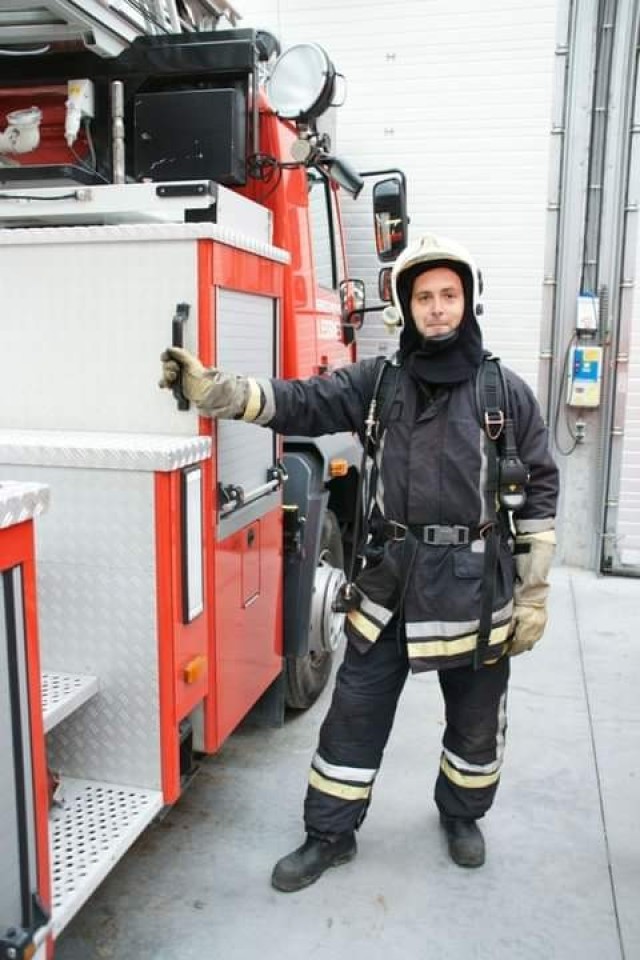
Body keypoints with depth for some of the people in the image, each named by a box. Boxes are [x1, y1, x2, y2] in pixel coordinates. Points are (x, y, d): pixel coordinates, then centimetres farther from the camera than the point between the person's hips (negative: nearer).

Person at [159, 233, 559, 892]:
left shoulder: (507, 392, -2)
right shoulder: (378, 381, 1)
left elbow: (538, 494, -1)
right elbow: (300, 403, -10)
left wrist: (532, 595, -3)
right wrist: (210, 389, -25)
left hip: (477, 587, 0)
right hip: (390, 581, 1)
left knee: (476, 717, 17)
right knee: (355, 712, 9)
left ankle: (461, 813, 44)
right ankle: (330, 834, 29)